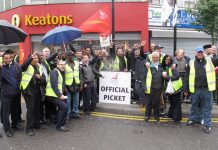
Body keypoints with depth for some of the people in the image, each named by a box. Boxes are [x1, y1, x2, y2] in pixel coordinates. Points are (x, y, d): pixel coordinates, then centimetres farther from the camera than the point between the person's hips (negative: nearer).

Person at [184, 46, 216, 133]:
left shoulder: (209, 61, 3)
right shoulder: (191, 63, 1)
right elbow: (187, 77, 3)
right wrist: (186, 89, 3)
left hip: (206, 89, -1)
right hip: (195, 89, 1)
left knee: (207, 107, 6)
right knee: (194, 105, 17)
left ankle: (207, 125, 16)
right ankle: (193, 119, 37)